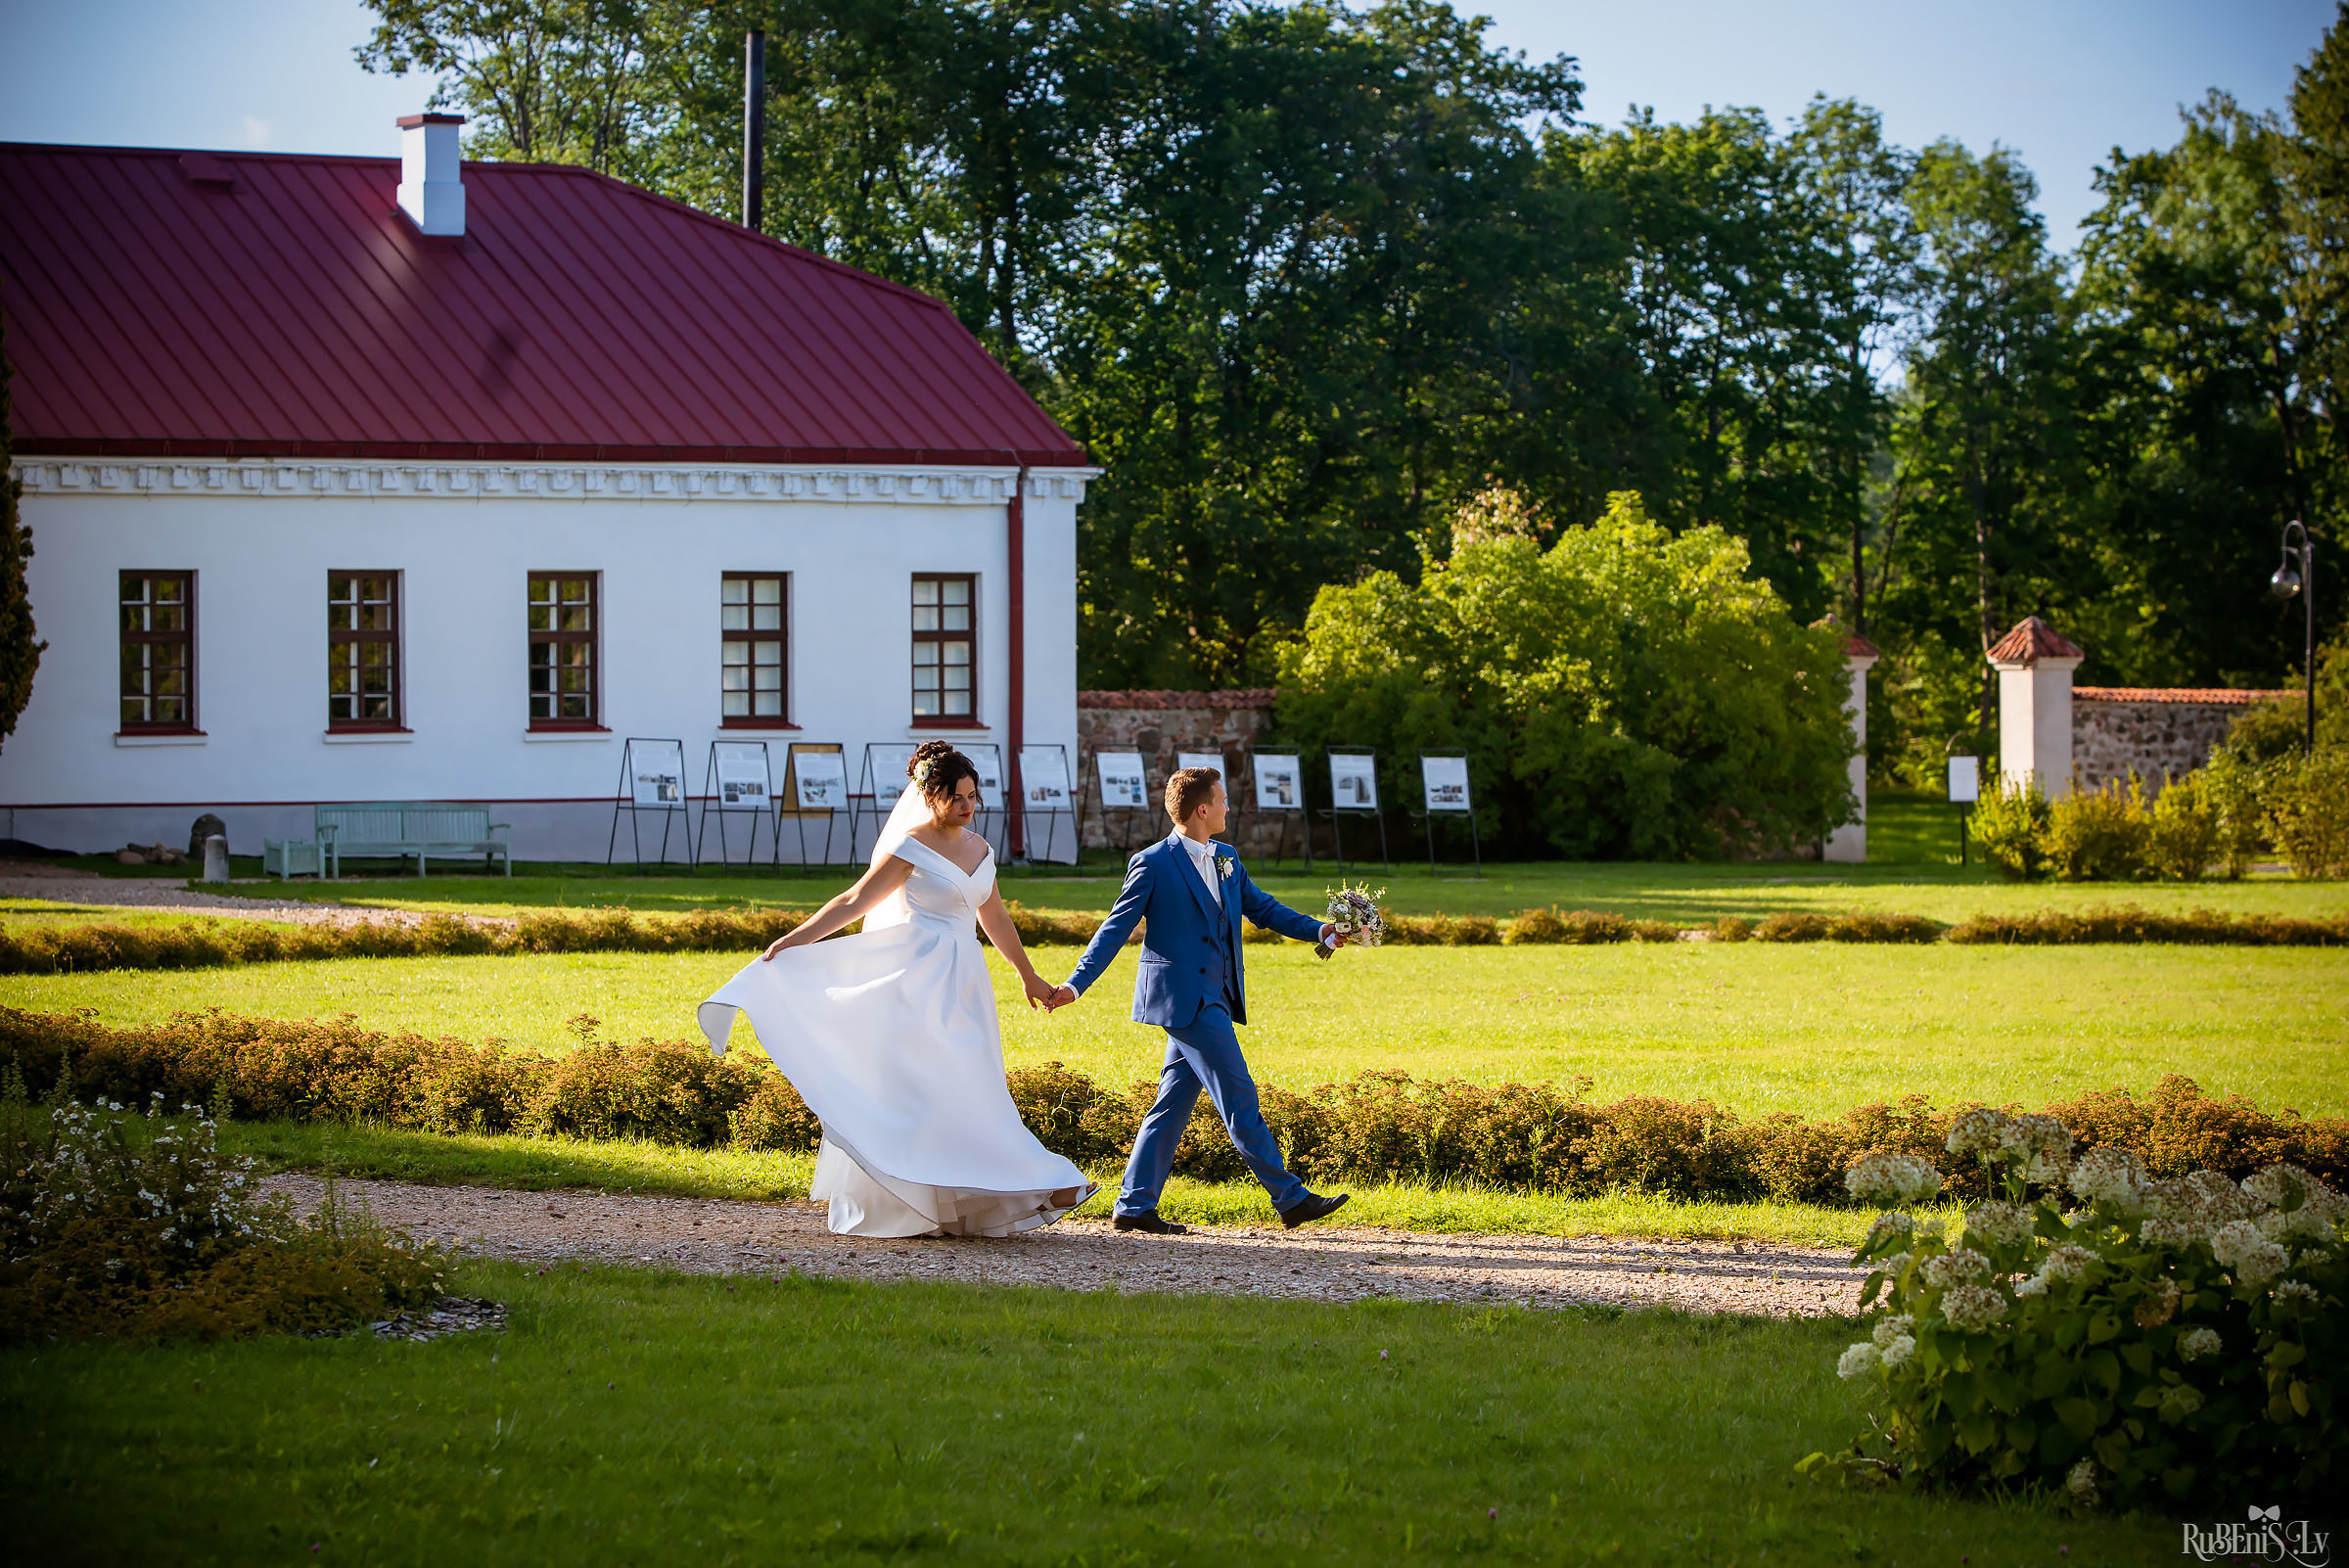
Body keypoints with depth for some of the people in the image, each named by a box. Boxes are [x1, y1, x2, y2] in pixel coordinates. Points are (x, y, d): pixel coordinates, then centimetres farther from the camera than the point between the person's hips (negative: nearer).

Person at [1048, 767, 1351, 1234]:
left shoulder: (1225, 859, 14)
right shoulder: (1153, 864, -9)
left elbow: (1262, 907, 20)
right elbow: (1116, 929, -7)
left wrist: (1320, 930, 8)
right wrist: (1075, 984, -12)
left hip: (1215, 999, 8)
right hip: (1185, 998, -8)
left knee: (1173, 1104, 8)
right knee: (1240, 1100, -7)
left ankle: (1135, 1207, 11)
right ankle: (1290, 1198, -4)